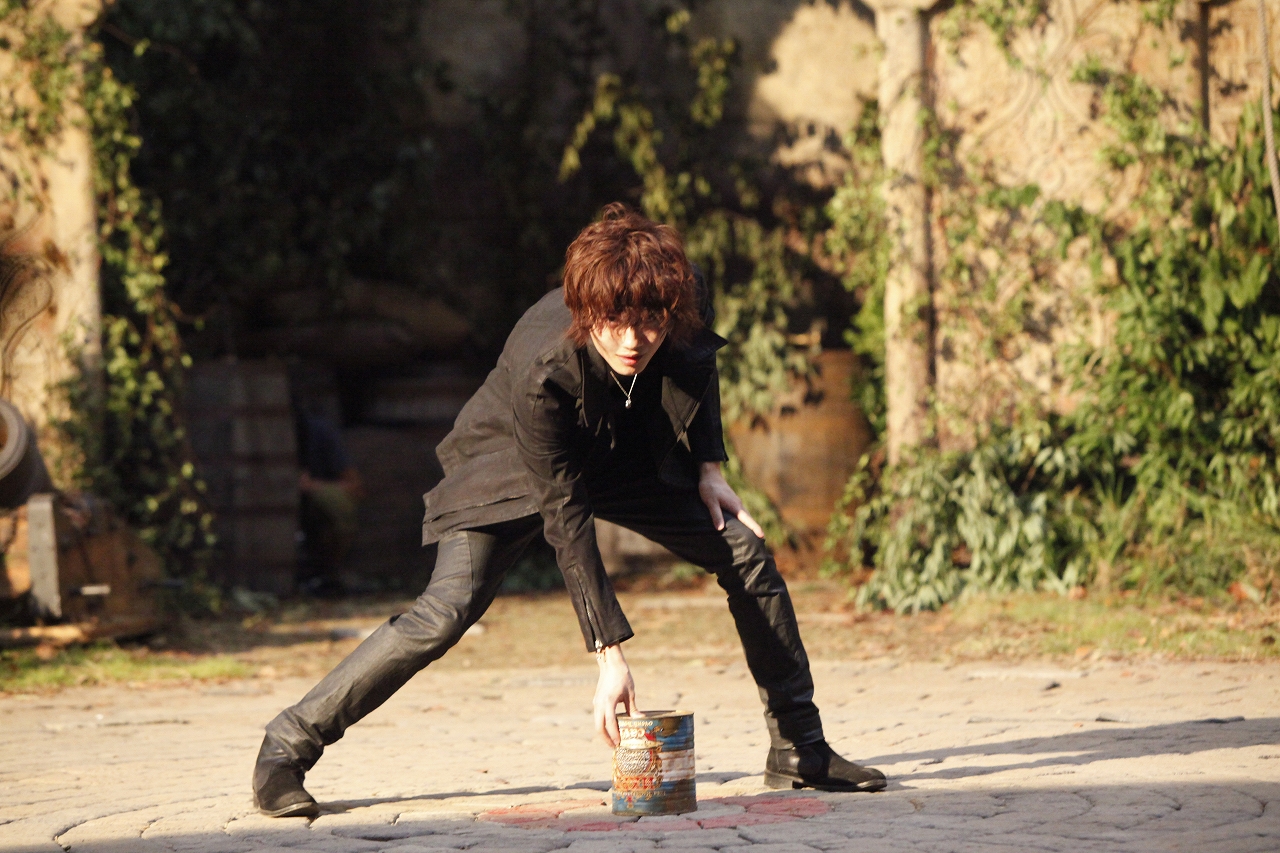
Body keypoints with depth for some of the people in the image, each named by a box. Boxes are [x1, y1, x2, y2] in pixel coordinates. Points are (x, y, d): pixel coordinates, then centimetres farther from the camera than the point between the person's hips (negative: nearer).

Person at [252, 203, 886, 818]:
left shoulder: (688, 297, -27)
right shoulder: (543, 371, -40)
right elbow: (565, 519, -35)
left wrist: (708, 467, -5)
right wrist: (610, 653, -36)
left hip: (629, 455, 5)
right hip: (515, 466, -5)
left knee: (746, 554, -5)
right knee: (448, 611, -23)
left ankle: (799, 748, 9)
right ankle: (288, 746, -14)